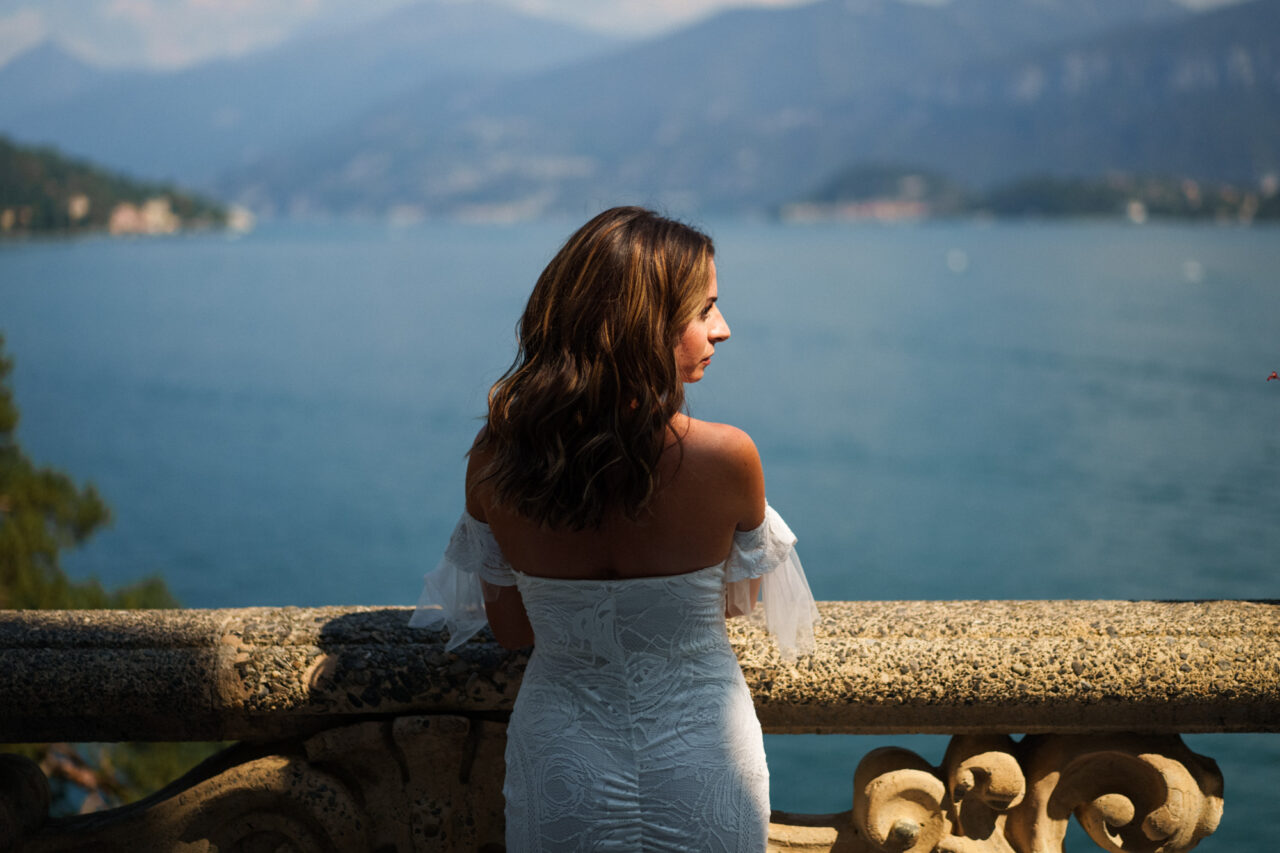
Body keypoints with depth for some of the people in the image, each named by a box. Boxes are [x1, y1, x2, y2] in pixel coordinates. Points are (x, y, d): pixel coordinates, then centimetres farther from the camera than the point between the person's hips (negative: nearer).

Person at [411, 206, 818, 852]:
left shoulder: (493, 460, -16)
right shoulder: (726, 458, -23)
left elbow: (513, 629, -2)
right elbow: (738, 599, -3)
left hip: (560, 769, 2)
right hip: (702, 768, -1)